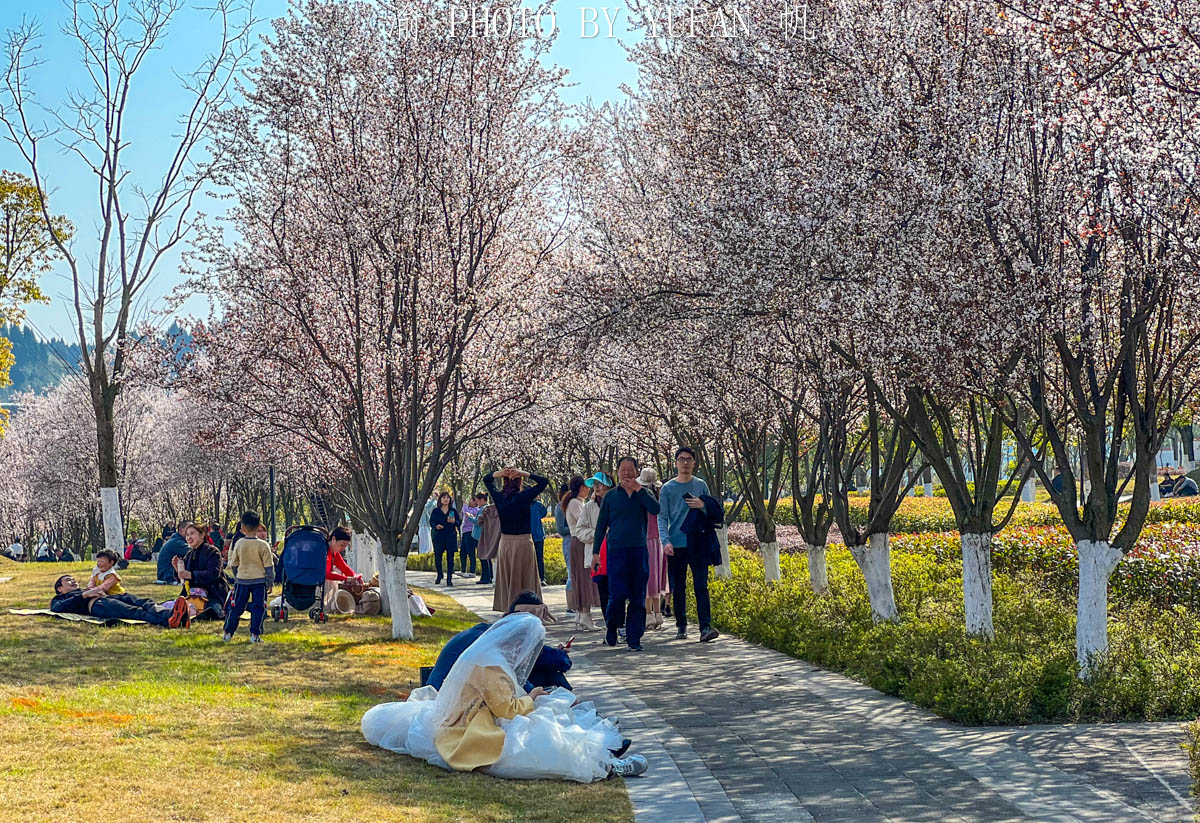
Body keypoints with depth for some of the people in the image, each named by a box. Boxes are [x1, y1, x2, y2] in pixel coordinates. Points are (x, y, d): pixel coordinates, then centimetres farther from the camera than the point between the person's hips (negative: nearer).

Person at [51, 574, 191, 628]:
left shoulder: (85, 590, 48)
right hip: (95, 604, -6)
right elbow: (57, 608, 4)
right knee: (133, 612, -37)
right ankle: (167, 620, -66)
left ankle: (175, 616, -59)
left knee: (145, 603, -29)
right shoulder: (59, 599, 31)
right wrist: (85, 594, -2)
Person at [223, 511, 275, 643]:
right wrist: (270, 582, 4)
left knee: (236, 607, 10)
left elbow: (233, 564, 7)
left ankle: (228, 633, 15)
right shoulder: (263, 545, -9)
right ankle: (255, 634, 1)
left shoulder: (239, 544, -3)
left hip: (242, 580, 2)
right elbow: (269, 566, -5)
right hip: (259, 580, -2)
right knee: (258, 608, 4)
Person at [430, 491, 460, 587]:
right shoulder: (436, 511, 8)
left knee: (450, 558, -3)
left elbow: (458, 522, 7)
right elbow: (431, 521, 6)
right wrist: (436, 526, -15)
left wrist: (454, 522, -15)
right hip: (439, 536, 0)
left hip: (451, 536, 0)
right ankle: (439, 575, 25)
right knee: (437, 557, 0)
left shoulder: (453, 511, 9)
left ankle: (449, 579, 2)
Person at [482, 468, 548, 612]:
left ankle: (506, 608, 12)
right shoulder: (524, 496, -12)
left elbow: (486, 479, 17)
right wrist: (525, 474, -9)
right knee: (524, 581, 0)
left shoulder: (499, 496, 1)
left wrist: (498, 474, -1)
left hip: (504, 542, 4)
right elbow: (543, 481, -7)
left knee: (505, 580, 10)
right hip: (523, 542, -4)